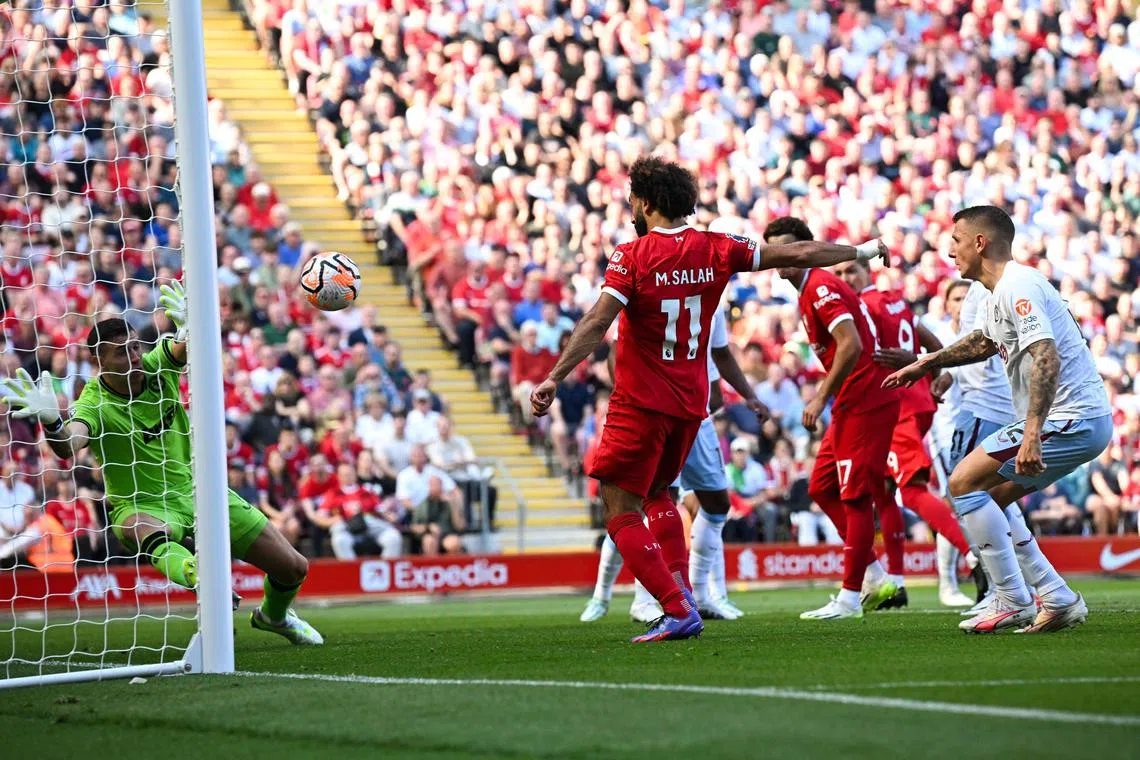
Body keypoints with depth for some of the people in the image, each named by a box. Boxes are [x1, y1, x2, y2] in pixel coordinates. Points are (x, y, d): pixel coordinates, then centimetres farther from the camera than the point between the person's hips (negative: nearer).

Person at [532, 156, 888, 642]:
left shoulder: (631, 257, -10)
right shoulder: (714, 250, 2)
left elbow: (596, 324, -21)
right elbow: (797, 255, 7)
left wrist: (553, 378, -24)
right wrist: (862, 252, 21)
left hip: (640, 402, -6)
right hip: (691, 402, 6)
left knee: (621, 511, -3)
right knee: (657, 493, 26)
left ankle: (677, 610, -16)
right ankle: (681, 597, 13)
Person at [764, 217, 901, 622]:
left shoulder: (819, 287, -13)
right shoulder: (809, 290, 18)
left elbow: (851, 346, -23)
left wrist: (821, 398, -20)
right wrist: (825, 395, 19)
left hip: (865, 401, -11)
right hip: (852, 403, 11)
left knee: (854, 496, -7)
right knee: (821, 488, 13)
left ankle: (850, 596, -3)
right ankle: (875, 578, 15)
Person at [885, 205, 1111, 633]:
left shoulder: (1017, 288, -16)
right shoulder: (998, 294, 16)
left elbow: (1047, 358, -29)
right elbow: (982, 342, 38)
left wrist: (1032, 435, -36)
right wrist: (927, 363, 37)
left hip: (1071, 420, -10)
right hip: (1087, 421, 10)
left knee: (964, 482, -9)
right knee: (990, 496, 17)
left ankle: (1013, 602, -8)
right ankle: (1058, 600, 13)